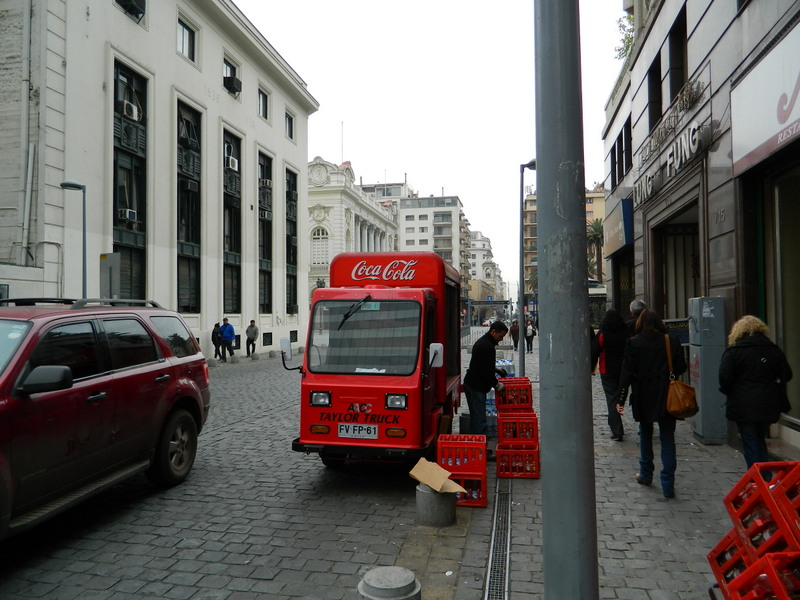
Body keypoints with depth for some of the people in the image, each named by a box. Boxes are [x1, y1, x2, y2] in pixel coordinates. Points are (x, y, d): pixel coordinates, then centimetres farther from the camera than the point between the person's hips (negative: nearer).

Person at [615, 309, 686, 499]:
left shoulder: (633, 343, -8)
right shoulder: (672, 341, -4)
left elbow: (627, 372, -10)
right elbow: (681, 368, 0)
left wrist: (620, 398, -8)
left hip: (643, 397, 0)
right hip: (667, 397, 1)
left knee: (645, 434, 19)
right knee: (667, 439, 5)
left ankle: (646, 474, 29)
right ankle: (668, 484, 1)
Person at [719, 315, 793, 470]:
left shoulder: (732, 351, -10)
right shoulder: (774, 350, 5)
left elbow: (725, 378, -15)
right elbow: (786, 375, 8)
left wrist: (727, 392, 4)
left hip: (743, 407, -5)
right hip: (768, 406, 5)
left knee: (750, 444, 5)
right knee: (760, 441, 20)